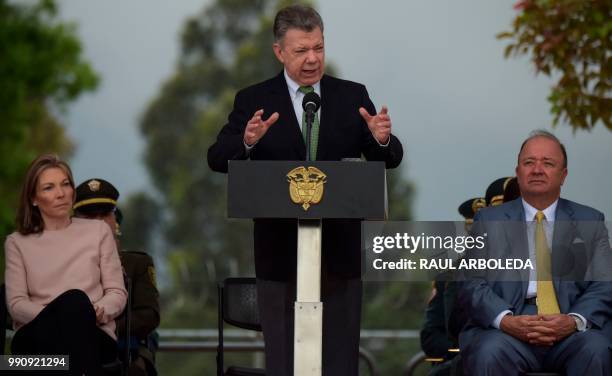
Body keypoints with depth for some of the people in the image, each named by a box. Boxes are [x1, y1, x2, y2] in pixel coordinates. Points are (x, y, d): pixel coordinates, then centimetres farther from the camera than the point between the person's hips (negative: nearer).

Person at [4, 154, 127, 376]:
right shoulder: (17, 242, 16)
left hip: (93, 335, 1)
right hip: (36, 337, -1)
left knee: (77, 302, -37)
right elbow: (16, 303, 5)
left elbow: (117, 292, 11)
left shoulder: (98, 231, 17)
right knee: (73, 299, -37)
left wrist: (98, 312, -13)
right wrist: (55, 315, -16)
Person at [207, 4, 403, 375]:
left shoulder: (352, 96, 4)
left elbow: (389, 160, 0)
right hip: (280, 251, -1)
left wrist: (382, 139, -24)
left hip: (340, 251, 1)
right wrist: (247, 141, -30)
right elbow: (218, 160, -9)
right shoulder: (254, 101, 0)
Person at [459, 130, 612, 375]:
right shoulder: (489, 220, 15)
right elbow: (473, 284, 5)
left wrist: (575, 321, -14)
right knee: (490, 354, -34)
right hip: (507, 329, -1)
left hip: (568, 329, 1)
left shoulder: (589, 221, 17)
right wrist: (506, 320, -16)